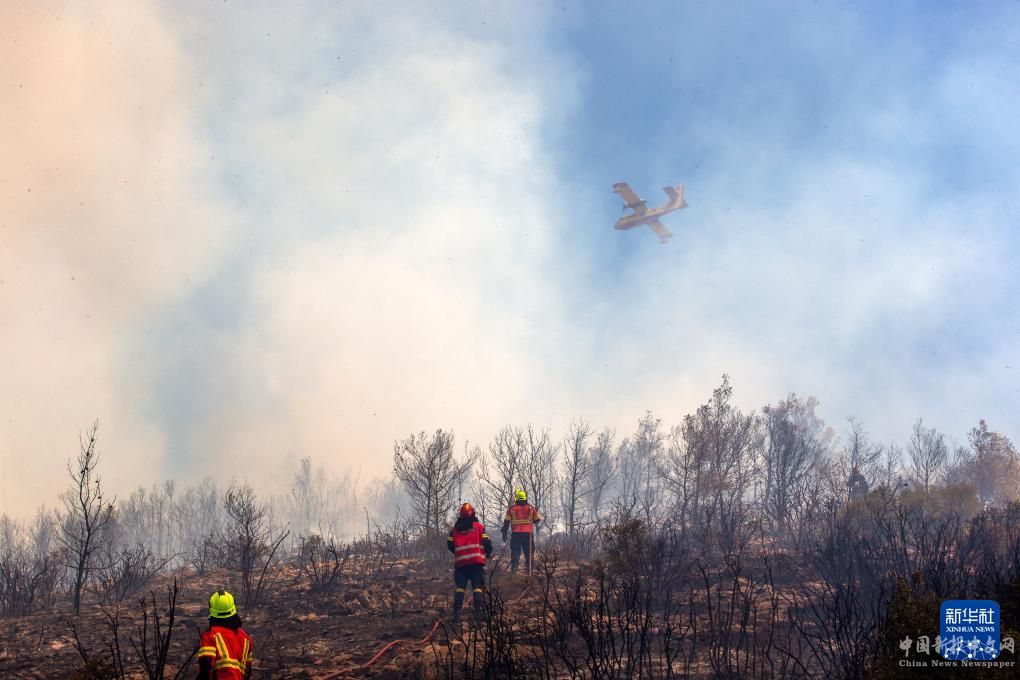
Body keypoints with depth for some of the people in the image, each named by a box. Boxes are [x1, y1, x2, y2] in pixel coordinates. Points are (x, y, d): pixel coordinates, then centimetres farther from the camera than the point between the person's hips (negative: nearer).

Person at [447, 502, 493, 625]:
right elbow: (486, 543, -3)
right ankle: (478, 612, -10)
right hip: (477, 561, -2)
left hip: (460, 562, 2)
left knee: (460, 587, 5)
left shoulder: (455, 529, 8)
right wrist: (488, 553, 17)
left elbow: (450, 544, 8)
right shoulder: (479, 527, 2)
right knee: (477, 587, 0)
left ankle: (456, 614, -6)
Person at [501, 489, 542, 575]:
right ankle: (529, 569, 5)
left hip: (516, 533, -1)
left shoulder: (511, 509, 3)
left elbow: (506, 522, 1)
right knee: (528, 552, 7)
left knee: (515, 552, 2)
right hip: (528, 533, 1)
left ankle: (514, 568, -9)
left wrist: (504, 533, 5)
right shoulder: (531, 508, 5)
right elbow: (537, 519, 11)